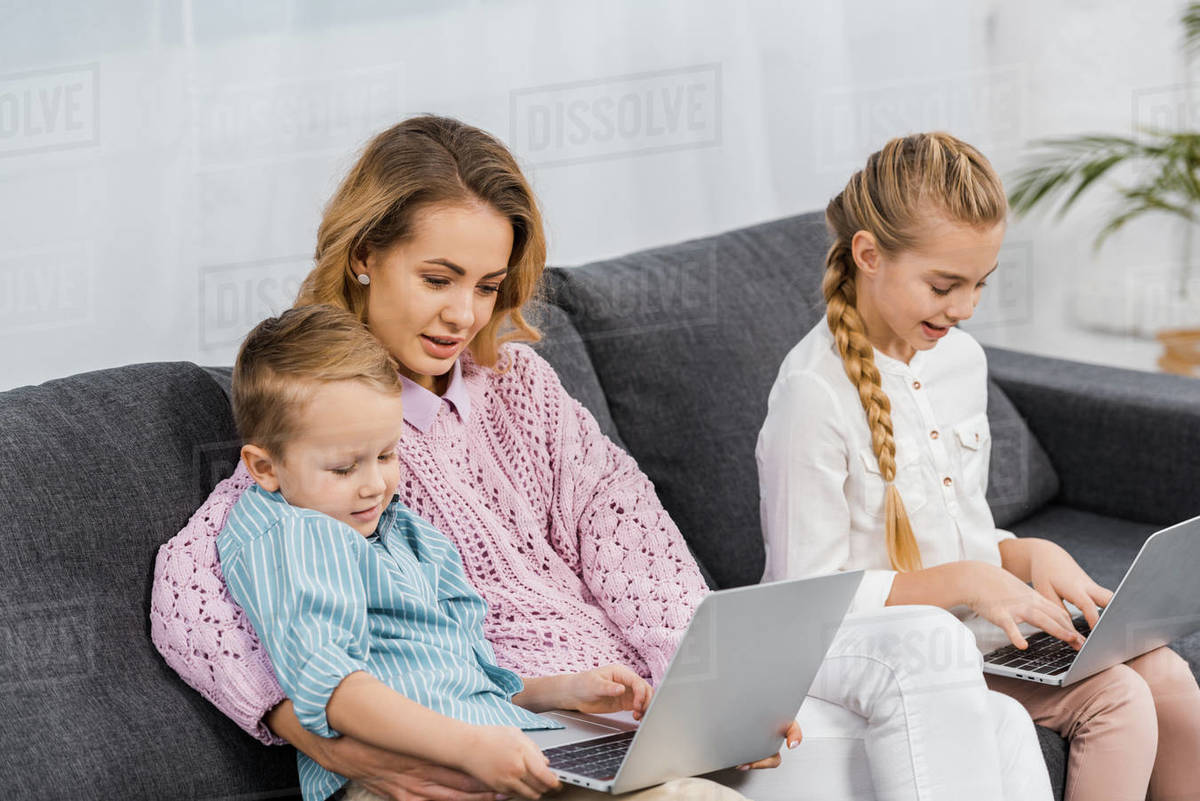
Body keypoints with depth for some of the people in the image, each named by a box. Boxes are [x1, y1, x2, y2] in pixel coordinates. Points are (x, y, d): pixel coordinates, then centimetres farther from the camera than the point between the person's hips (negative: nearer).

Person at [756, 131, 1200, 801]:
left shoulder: (961, 358, 9)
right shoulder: (815, 395, -17)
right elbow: (810, 596, -16)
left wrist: (1032, 554, -2)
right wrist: (961, 582, -21)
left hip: (976, 624, 8)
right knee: (1116, 701, -22)